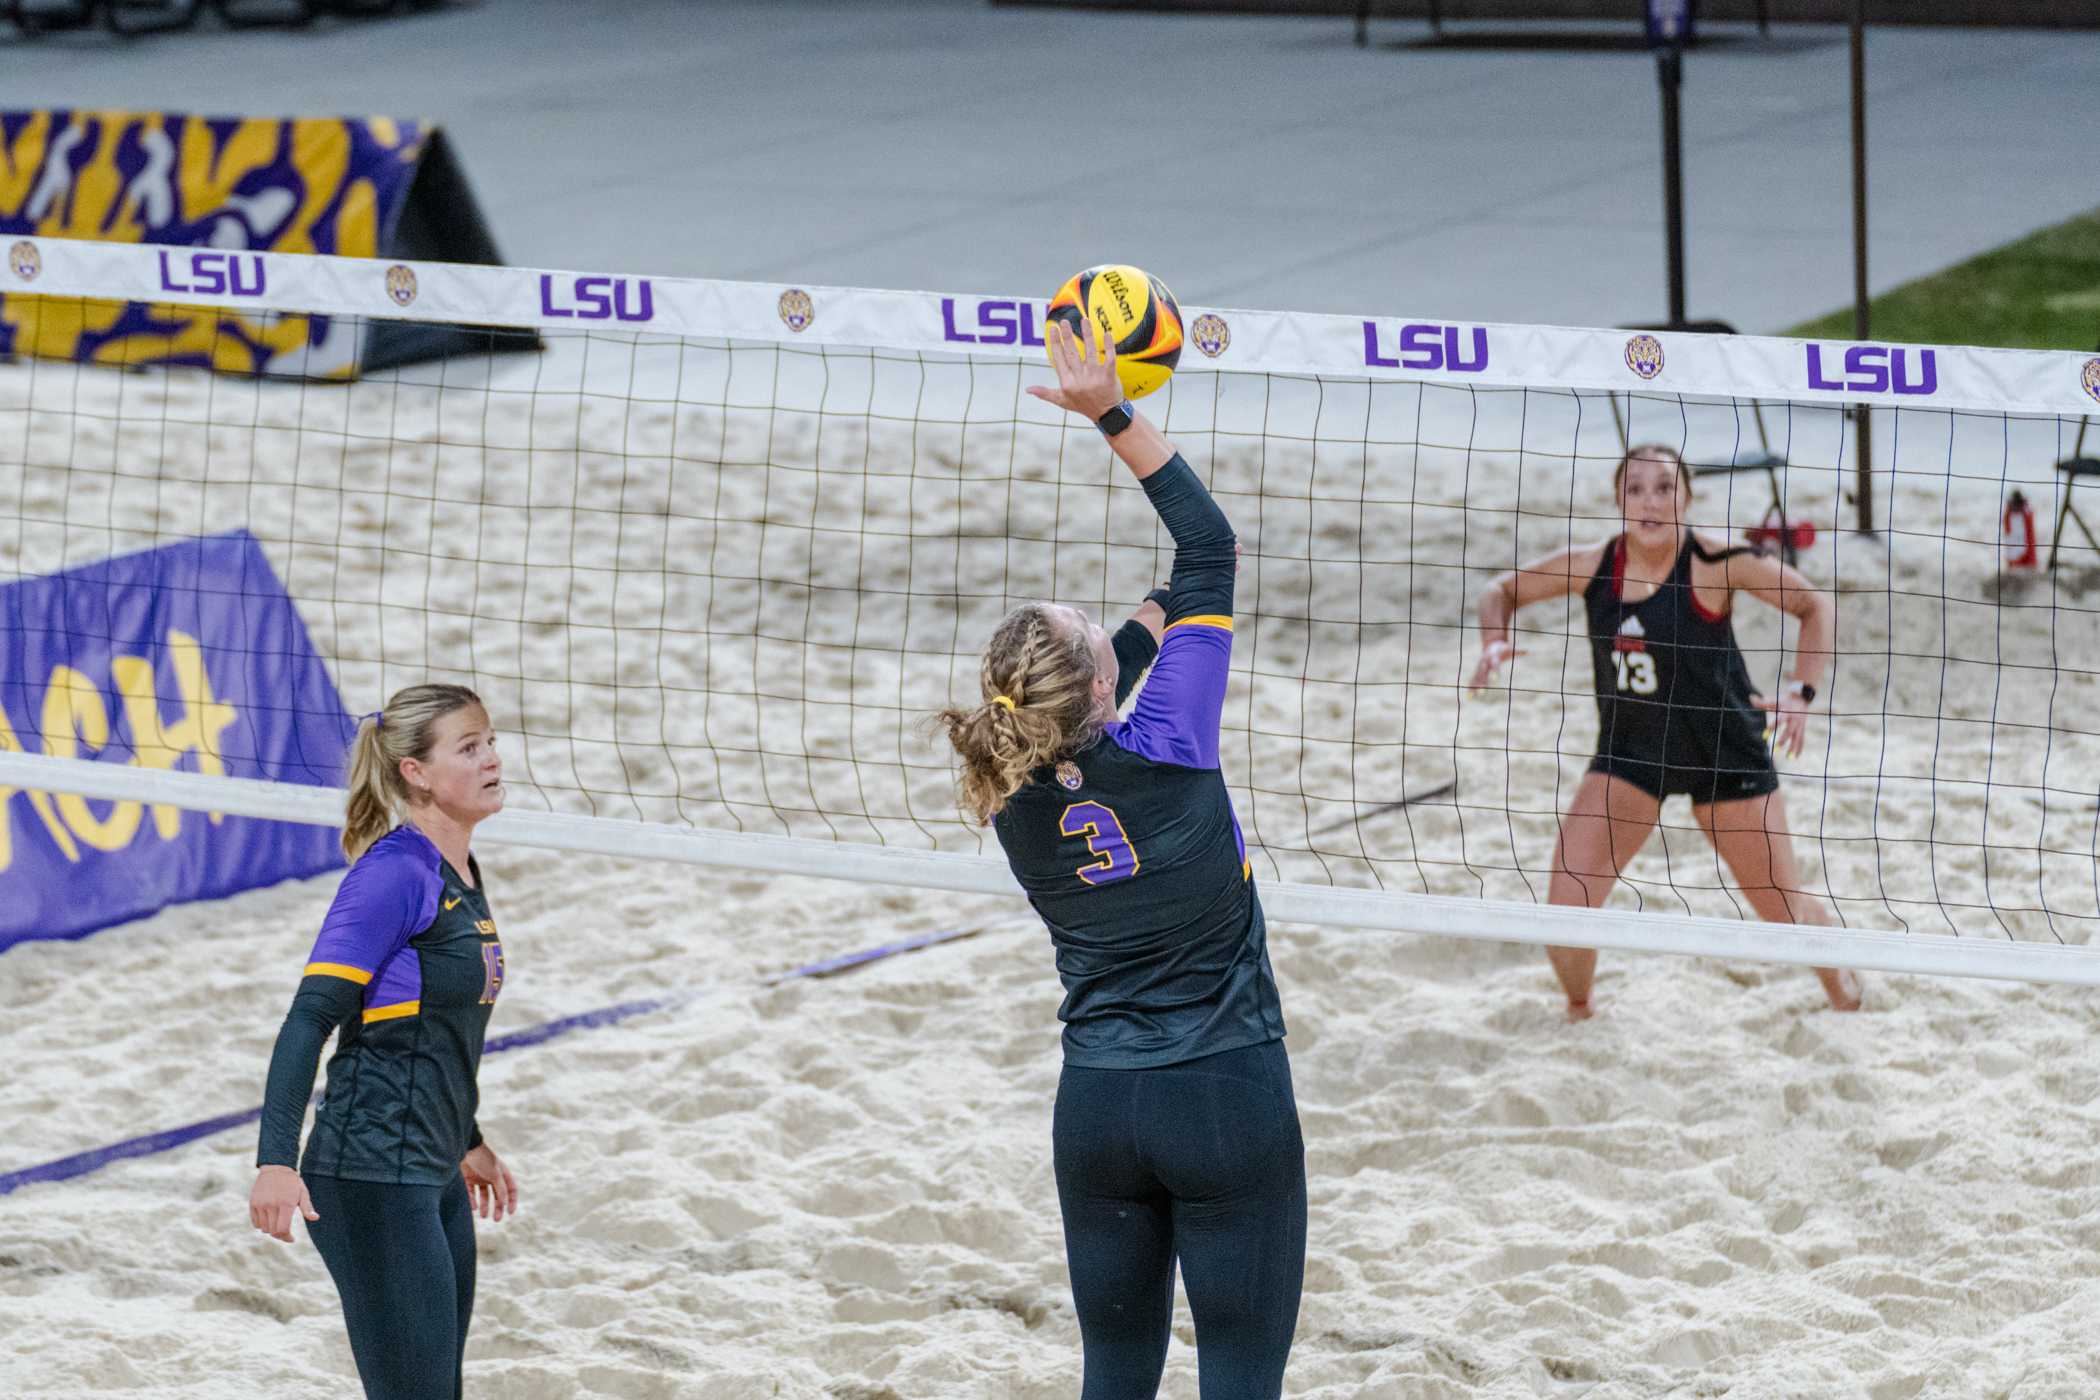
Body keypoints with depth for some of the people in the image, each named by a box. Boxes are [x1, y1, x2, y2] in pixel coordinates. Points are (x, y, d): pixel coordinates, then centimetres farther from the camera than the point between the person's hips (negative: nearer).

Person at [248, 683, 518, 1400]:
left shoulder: (461, 877, 12)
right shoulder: (393, 873, -15)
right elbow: (310, 1019, -19)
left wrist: (468, 1142, 36)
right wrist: (277, 1160, -28)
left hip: (432, 1181, 9)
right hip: (374, 1183, -9)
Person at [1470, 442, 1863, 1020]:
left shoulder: (1714, 563, -19)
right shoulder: (1593, 565, -9)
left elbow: (1815, 604, -9)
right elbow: (1503, 590, 7)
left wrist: (1800, 691, -21)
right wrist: (1496, 640, -14)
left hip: (1724, 752, -2)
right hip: (1628, 753, 3)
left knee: (1787, 912, 6)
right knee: (1565, 905, -11)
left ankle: (1842, 987, 40)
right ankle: (1578, 1011, 20)